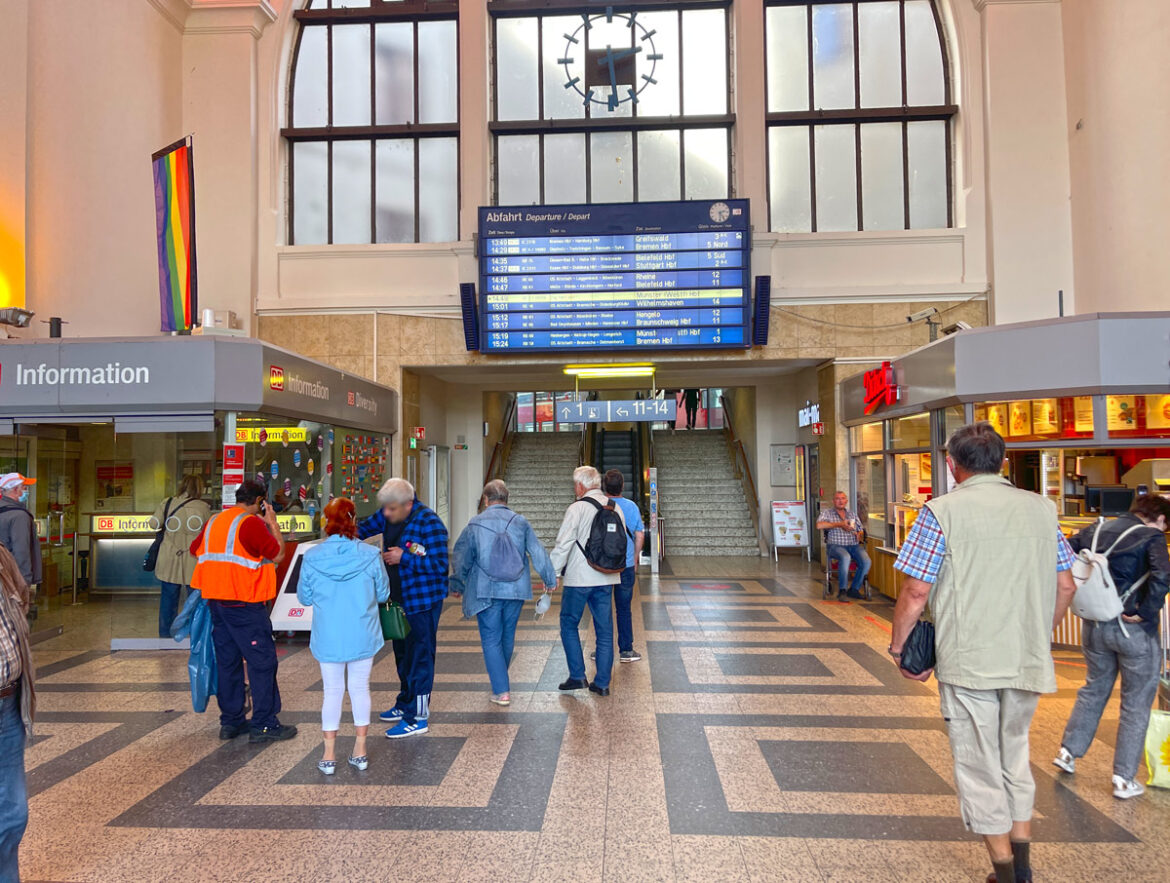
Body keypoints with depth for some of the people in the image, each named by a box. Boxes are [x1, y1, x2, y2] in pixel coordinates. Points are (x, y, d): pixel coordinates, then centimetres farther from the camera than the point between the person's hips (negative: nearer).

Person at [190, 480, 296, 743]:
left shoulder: (213, 521, 12)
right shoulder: (251, 522, -12)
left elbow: (195, 550, 25)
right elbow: (278, 555, -10)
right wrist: (273, 523, -1)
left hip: (216, 601, 8)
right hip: (245, 603, -8)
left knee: (227, 660, 13)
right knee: (262, 661, -2)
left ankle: (230, 721, 19)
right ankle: (264, 724, -1)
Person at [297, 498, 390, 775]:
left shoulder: (312, 557, -11)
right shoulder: (370, 555, -12)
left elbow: (304, 598, 1)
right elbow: (383, 594, 0)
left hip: (327, 638, 0)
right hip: (363, 636, 0)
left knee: (332, 691, 13)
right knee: (360, 689, 13)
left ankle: (329, 755, 19)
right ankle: (360, 752, 21)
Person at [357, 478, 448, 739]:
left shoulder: (429, 523, -22)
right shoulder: (388, 516, 1)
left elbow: (440, 564, -24)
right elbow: (365, 528, 16)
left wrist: (404, 558, -24)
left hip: (423, 602, -8)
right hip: (399, 598, 9)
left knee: (419, 658, -2)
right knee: (402, 654, 20)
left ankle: (417, 717, 6)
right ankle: (405, 704, 36)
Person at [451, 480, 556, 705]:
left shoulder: (475, 524, -4)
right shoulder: (520, 522, 1)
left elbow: (461, 558, 2)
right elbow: (538, 553, 2)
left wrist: (458, 585, 17)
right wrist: (550, 579, 13)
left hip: (486, 591, -3)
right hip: (516, 591, 3)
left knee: (491, 639, 3)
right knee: (507, 636, 18)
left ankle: (501, 691, -2)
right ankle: (501, 678, 37)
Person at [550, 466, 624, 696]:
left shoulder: (577, 509, -11)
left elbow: (563, 545, -14)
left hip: (579, 578, -5)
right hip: (606, 578, 6)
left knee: (569, 625, 11)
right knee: (604, 629, 10)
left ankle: (577, 676, 8)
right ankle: (602, 683, 14)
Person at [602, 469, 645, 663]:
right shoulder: (632, 506, -1)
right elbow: (640, 536, 3)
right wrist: (635, 560, 14)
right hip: (626, 565, 1)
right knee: (624, 609, 9)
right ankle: (626, 650, 13)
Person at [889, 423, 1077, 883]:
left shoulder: (942, 512, -10)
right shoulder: (1042, 508, 5)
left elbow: (916, 591, -12)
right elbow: (1066, 585, 10)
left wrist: (898, 645, 1)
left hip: (968, 661, -5)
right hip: (1029, 661, 5)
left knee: (980, 767, 10)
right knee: (1015, 756, 23)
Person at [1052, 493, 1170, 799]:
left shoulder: (1096, 530, 5)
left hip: (1095, 625, 5)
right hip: (1134, 630, -5)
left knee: (1094, 688, 25)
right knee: (1136, 704, 10)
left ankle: (1068, 751, 31)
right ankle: (1124, 779, 16)